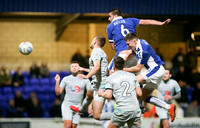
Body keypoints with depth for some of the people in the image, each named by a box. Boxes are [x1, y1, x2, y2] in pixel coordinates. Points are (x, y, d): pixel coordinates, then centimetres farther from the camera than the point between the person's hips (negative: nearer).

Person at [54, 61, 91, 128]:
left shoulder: (85, 80, 5)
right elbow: (58, 93, 5)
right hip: (67, 105, -1)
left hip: (78, 107, 1)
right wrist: (57, 82, -10)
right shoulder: (66, 79, 5)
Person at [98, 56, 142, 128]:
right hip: (136, 110, 3)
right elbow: (139, 94, 10)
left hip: (122, 111, -3)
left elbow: (108, 96, -4)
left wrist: (101, 94, 16)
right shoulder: (132, 76, 14)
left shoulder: (110, 78, 5)